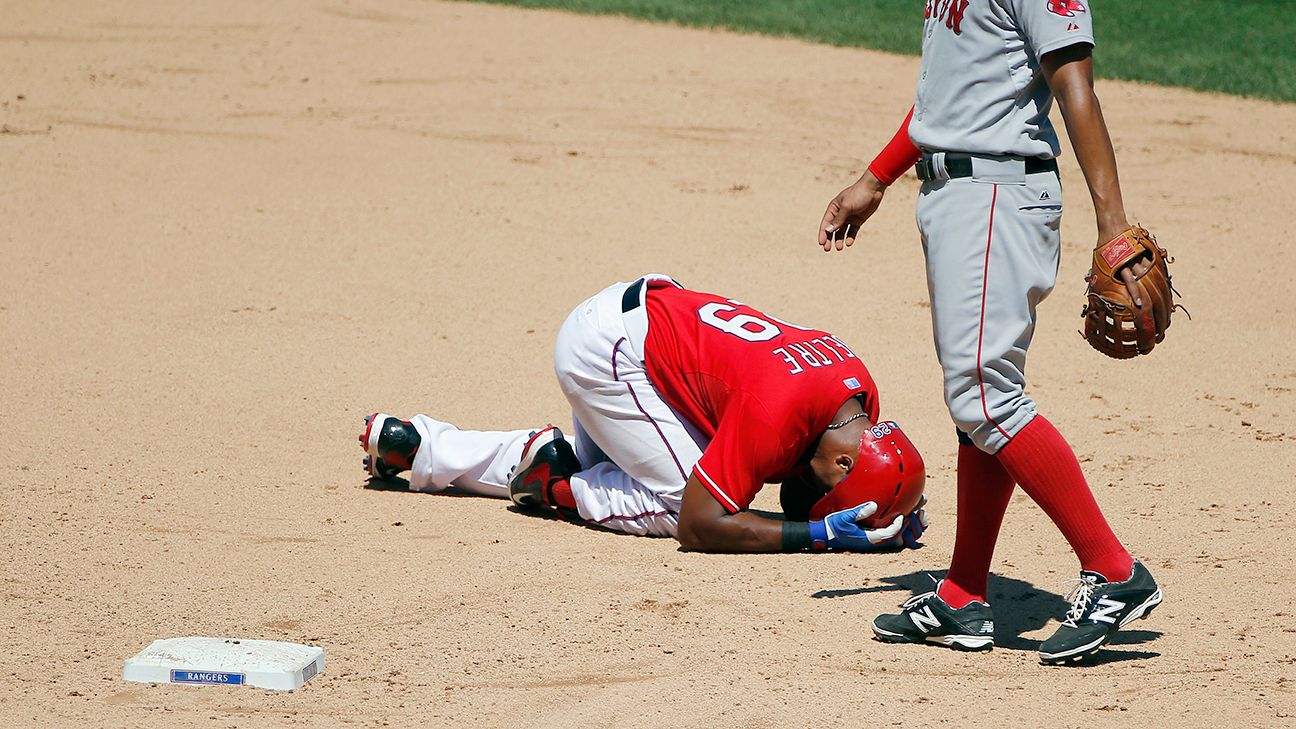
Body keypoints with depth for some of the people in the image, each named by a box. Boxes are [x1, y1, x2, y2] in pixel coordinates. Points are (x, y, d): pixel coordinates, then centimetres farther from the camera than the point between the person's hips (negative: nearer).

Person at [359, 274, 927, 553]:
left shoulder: (861, 396, -11)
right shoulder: (776, 414, -33)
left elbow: (799, 495, 5)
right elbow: (698, 523, -31)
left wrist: (893, 516, -12)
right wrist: (819, 535, -33)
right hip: (605, 347, -9)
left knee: (598, 475, 28)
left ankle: (406, 442, 34)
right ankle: (557, 483, 2)